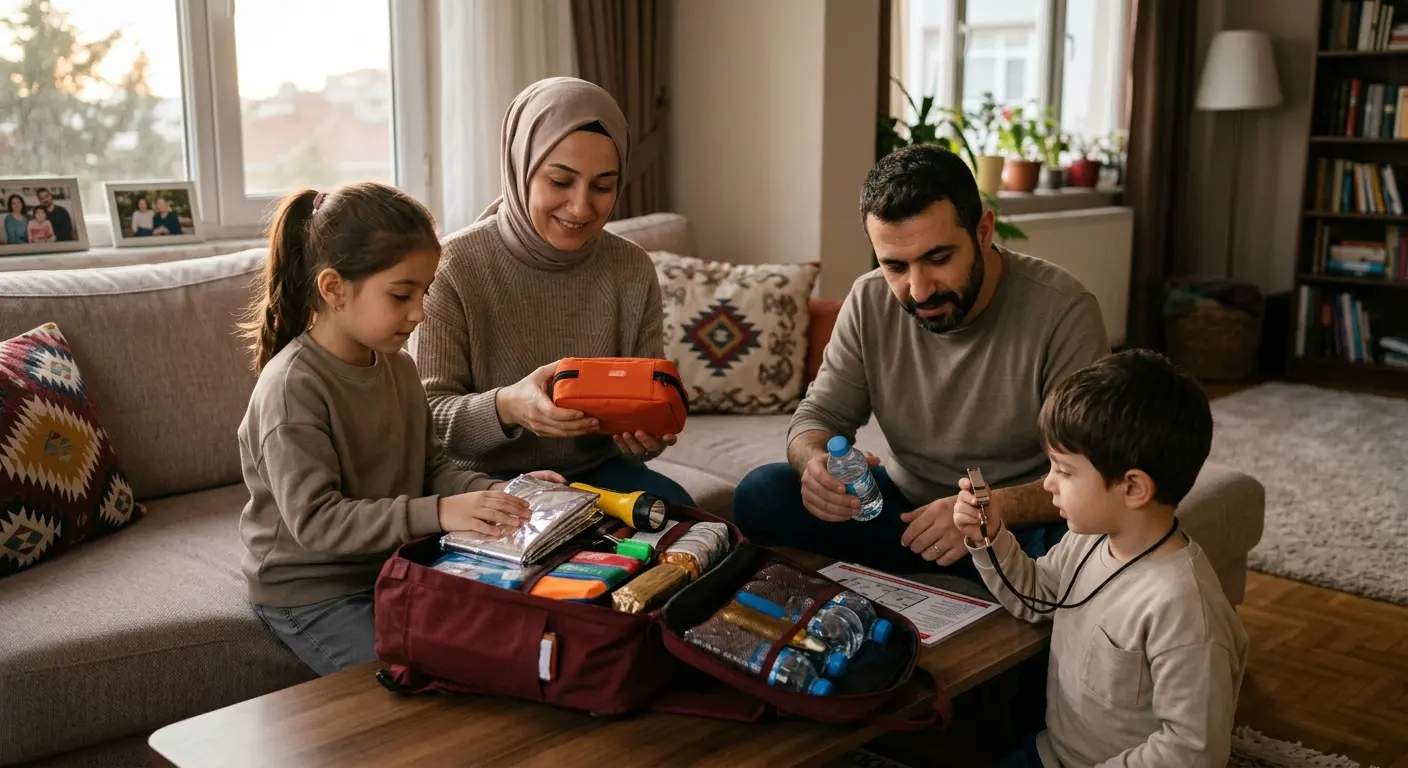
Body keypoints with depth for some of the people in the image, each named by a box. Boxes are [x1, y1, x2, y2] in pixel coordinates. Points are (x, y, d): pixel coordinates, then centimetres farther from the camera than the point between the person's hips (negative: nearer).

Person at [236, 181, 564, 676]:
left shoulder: (398, 365, 3)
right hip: (311, 593, -7)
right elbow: (314, 520, -28)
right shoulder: (291, 386, -22)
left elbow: (431, 466, 10)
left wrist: (498, 494, -9)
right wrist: (438, 514, -37)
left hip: (392, 567, 8)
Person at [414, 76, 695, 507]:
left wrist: (648, 435, -22)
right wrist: (505, 407, -34)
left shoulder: (633, 271, -2)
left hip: (596, 471, 4)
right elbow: (427, 418, -12)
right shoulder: (454, 267, -12)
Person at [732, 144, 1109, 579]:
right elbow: (819, 416, 0)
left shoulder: (1061, 310, -20)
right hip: (905, 504, 4)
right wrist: (816, 461, -25)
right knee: (760, 496, -15)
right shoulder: (869, 302, -7)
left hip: (1025, 523, -4)